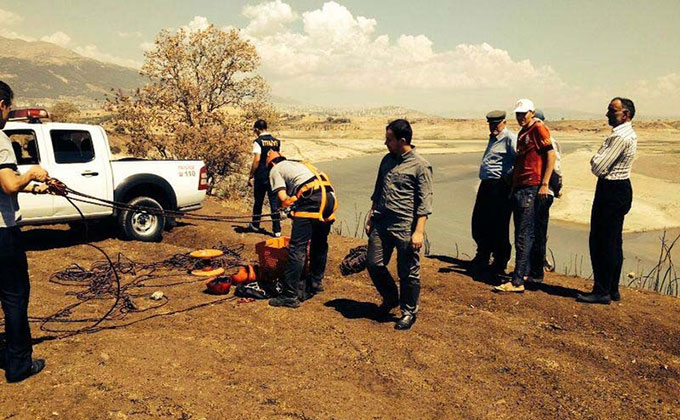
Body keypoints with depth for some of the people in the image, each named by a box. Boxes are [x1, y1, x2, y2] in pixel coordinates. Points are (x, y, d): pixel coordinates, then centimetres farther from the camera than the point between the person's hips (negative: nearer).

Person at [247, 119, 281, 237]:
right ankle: (277, 230, 2)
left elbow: (256, 160, -16)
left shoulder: (258, 142, -10)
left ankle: (255, 225, 29)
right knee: (274, 202, 4)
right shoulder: (277, 141, 6)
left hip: (261, 176, -4)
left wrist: (251, 175, -8)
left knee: (258, 201, 13)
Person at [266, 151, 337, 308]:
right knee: (320, 243, 23)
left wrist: (290, 202, 24)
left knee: (297, 248, -5)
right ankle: (316, 282, 38)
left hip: (311, 199, -7)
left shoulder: (275, 170, 15)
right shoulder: (300, 164, 36)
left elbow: (283, 198, 2)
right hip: (329, 197, 8)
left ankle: (290, 295, -5)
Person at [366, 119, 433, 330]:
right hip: (382, 223, 7)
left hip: (405, 227, -6)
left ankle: (409, 312, 23)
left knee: (408, 273, 4)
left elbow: (425, 202, -11)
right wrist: (371, 219, 19)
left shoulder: (420, 166, -9)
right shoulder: (387, 160, 12)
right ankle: (390, 298, 34)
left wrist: (419, 231, -17)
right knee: (374, 264, 10)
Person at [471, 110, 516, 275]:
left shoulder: (510, 138, -11)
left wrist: (510, 177, -19)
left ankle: (500, 263, 10)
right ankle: (482, 257, 30)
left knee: (498, 225, -3)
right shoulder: (493, 138, 20)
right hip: (486, 185, 10)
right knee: (479, 221, 14)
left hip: (500, 187, -10)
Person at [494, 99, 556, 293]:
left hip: (532, 188, -9)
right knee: (520, 233, 14)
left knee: (524, 236, -10)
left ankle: (517, 282, -9)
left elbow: (551, 155, -13)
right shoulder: (522, 132, 19)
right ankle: (524, 272, 25)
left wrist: (544, 184, -17)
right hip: (519, 187, 9)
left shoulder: (538, 128, -7)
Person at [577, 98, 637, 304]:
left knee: (601, 242, -4)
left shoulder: (620, 137, -19)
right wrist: (599, 160, -1)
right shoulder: (629, 134, 16)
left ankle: (602, 292, 2)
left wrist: (595, 159, -1)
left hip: (611, 192, -11)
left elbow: (598, 168, -20)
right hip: (621, 189, 11)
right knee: (613, 242, 15)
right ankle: (612, 290, 23)